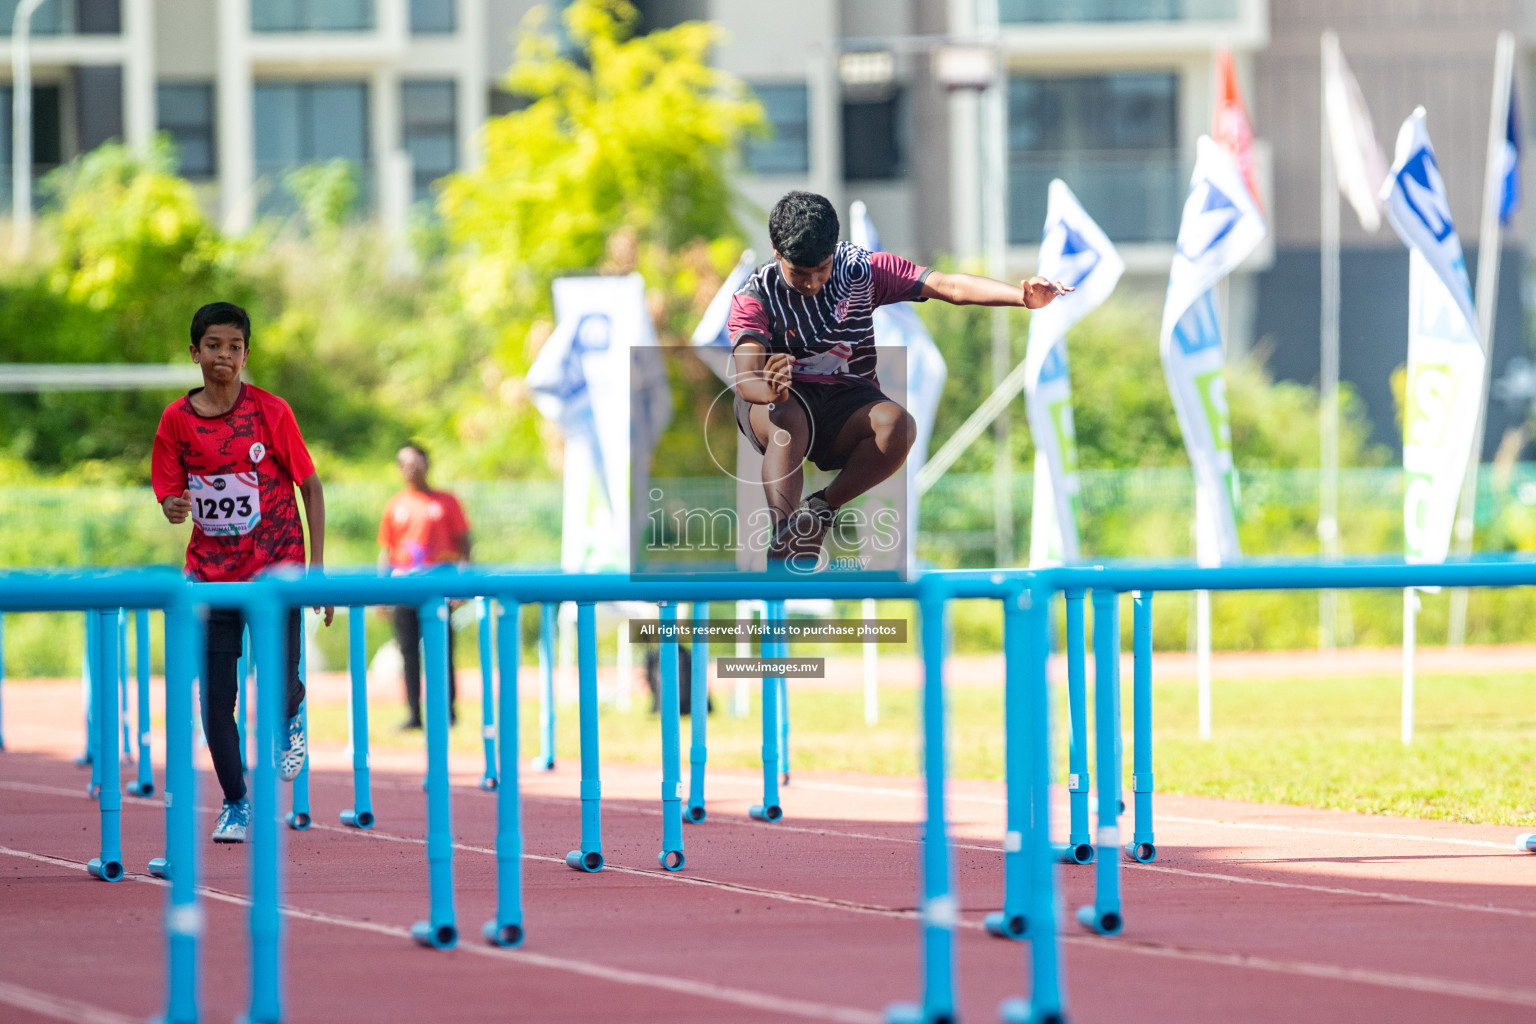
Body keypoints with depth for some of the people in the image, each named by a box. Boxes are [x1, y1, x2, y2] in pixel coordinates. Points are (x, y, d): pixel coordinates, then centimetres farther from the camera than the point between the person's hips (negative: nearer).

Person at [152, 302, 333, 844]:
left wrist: (317, 567, -7)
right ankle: (235, 803, 17)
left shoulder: (270, 411, -7)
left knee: (279, 687, -10)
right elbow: (171, 496, 5)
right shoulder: (177, 419, -1)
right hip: (210, 571, 2)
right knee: (215, 700, -2)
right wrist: (174, 508, -21)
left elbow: (310, 487, -1)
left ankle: (291, 719, 28)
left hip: (275, 565, -2)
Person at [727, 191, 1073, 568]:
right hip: (785, 402, -2)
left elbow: (948, 286, -15)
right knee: (787, 424, -39)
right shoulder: (754, 297, -10)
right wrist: (771, 390, -52)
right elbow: (745, 381, -25)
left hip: (846, 402, 2)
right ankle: (784, 547, -40)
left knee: (897, 424, -32)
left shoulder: (860, 270, -5)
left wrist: (1022, 296, -32)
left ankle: (820, 510, -13)